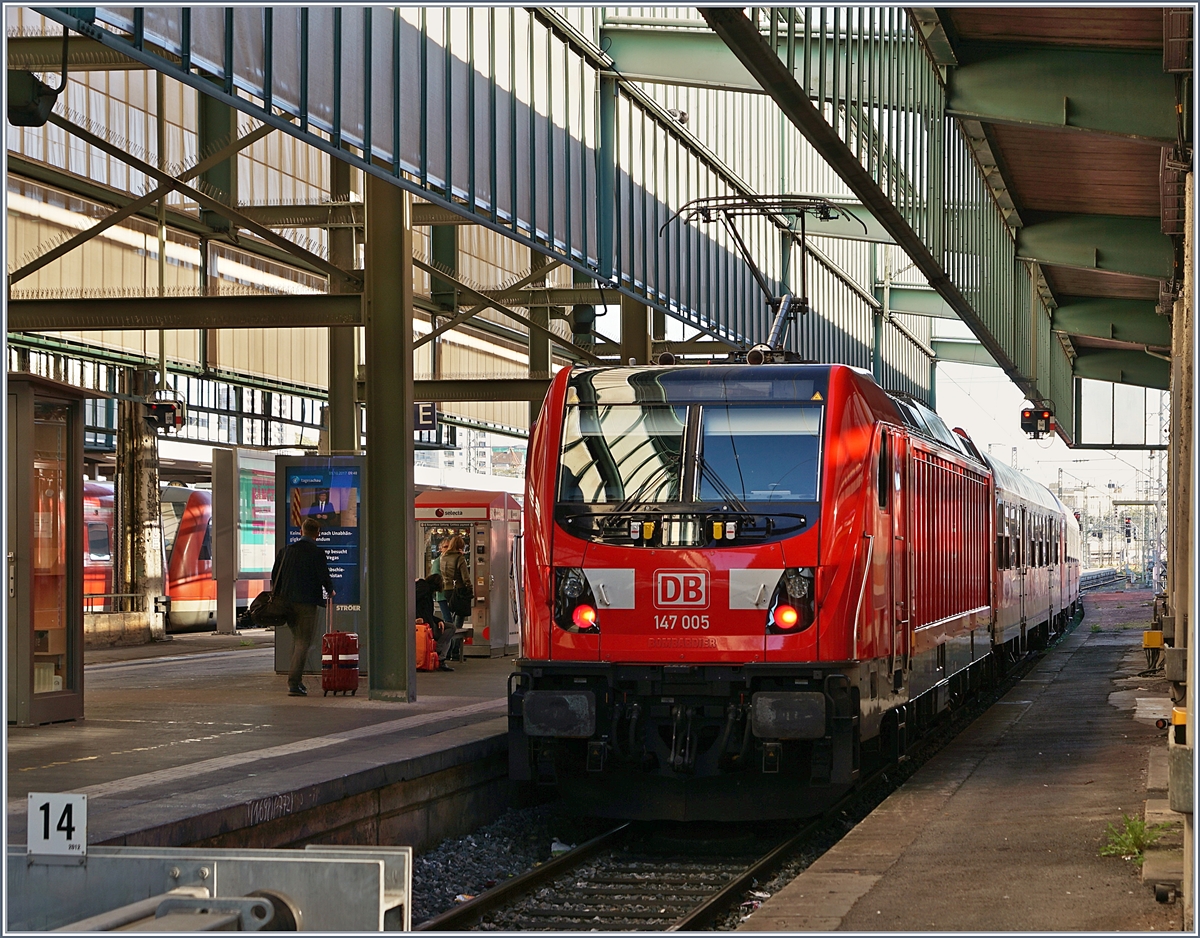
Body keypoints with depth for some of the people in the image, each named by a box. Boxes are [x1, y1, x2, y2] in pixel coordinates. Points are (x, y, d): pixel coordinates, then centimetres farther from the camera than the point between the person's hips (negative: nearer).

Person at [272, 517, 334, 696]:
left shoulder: (287, 550, 7)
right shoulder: (316, 553, -10)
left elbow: (275, 575, 10)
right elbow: (324, 576, -10)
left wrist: (278, 596, 20)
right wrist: (330, 591, 10)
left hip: (287, 601, 6)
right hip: (307, 602, -6)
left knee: (297, 639, 19)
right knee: (303, 641, -2)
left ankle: (297, 680, 21)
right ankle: (294, 683, -9)